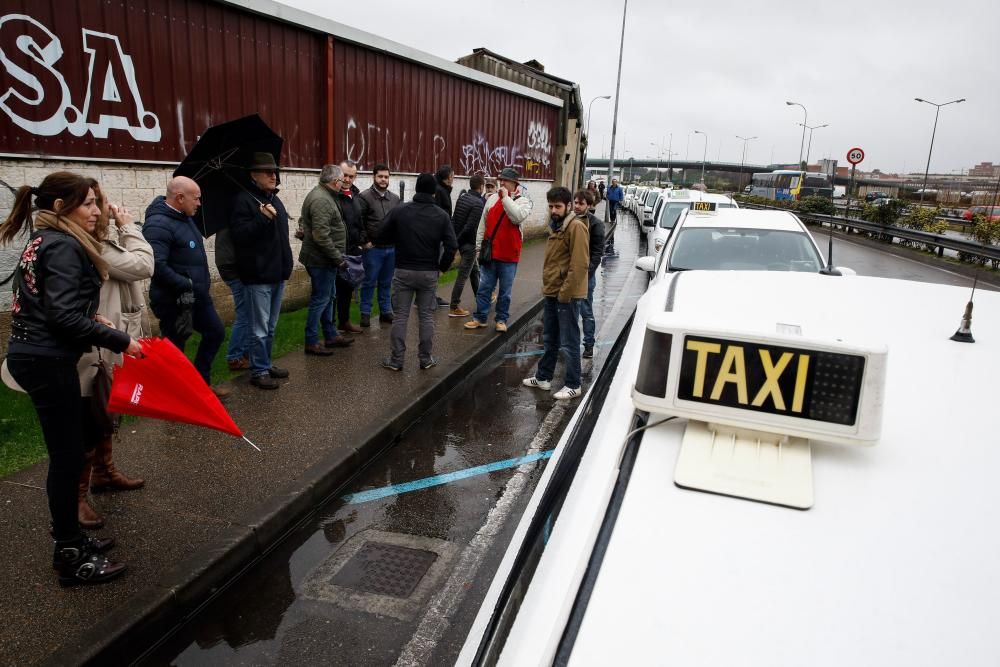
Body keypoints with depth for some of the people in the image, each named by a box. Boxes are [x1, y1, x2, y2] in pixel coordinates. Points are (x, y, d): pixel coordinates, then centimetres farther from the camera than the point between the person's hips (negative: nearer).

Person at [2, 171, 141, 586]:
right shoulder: (64, 246, -16)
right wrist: (120, 341, -19)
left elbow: (46, 305, 15)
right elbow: (64, 316, -24)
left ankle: (70, 539, 29)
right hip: (47, 361, -10)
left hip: (33, 355, 10)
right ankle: (71, 559, 11)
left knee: (80, 437, 17)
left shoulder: (43, 241, 14)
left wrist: (92, 320, 6)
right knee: (67, 455, -1)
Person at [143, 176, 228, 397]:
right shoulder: (159, 225, -22)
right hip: (175, 302, -10)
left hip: (198, 296, 10)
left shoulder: (184, 217, 9)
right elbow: (157, 265, -34)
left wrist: (202, 281, 15)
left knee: (216, 332, 20)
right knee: (175, 348, 3)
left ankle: (201, 381, 34)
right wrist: (186, 286, -28)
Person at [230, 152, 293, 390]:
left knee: (271, 327, 17)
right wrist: (262, 218, -31)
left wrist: (286, 265, 23)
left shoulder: (275, 200, 15)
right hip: (258, 275, -8)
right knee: (260, 328, -2)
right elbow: (239, 235, -22)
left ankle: (266, 364, 29)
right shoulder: (243, 200, -11)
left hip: (278, 274, 8)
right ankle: (258, 371, 8)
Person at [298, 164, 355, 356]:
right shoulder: (322, 200, -21)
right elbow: (321, 235, -28)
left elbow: (304, 222, 22)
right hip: (322, 260, -10)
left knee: (329, 297, 18)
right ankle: (311, 342, 7)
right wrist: (338, 257, -22)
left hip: (323, 259, 10)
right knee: (320, 299, -2)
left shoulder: (321, 194, 12)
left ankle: (331, 336, 29)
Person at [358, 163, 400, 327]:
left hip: (391, 248, 5)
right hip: (373, 248, -5)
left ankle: (386, 311, 22)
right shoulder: (365, 197, -5)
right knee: (369, 282, 3)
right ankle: (365, 313, 12)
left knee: (386, 283, 13)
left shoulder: (395, 198, 11)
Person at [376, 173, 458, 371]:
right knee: (427, 316, 10)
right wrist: (442, 266, 4)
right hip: (429, 273, 1)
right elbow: (452, 245, -10)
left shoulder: (399, 210, -6)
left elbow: (382, 234, 0)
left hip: (403, 271, 0)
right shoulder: (441, 215, -4)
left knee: (400, 316, 6)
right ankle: (426, 358, 15)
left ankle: (396, 360, 9)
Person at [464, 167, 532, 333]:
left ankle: (501, 319, 17)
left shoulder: (523, 201, -2)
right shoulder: (492, 199, 9)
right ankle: (480, 318, 17)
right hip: (489, 253, 3)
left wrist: (506, 197, -19)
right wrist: (479, 247, 10)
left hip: (509, 255, -3)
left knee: (505, 290, 6)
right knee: (484, 287, 8)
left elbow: (518, 217, -25)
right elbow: (483, 224, 12)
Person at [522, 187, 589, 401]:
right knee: (549, 339, 19)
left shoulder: (576, 227, -15)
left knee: (569, 342, -1)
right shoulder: (556, 226, 14)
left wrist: (565, 292, -22)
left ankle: (573, 385, 10)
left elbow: (579, 264, -21)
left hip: (567, 295, -9)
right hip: (552, 292, 9)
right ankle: (543, 377, 30)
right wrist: (548, 286, 16)